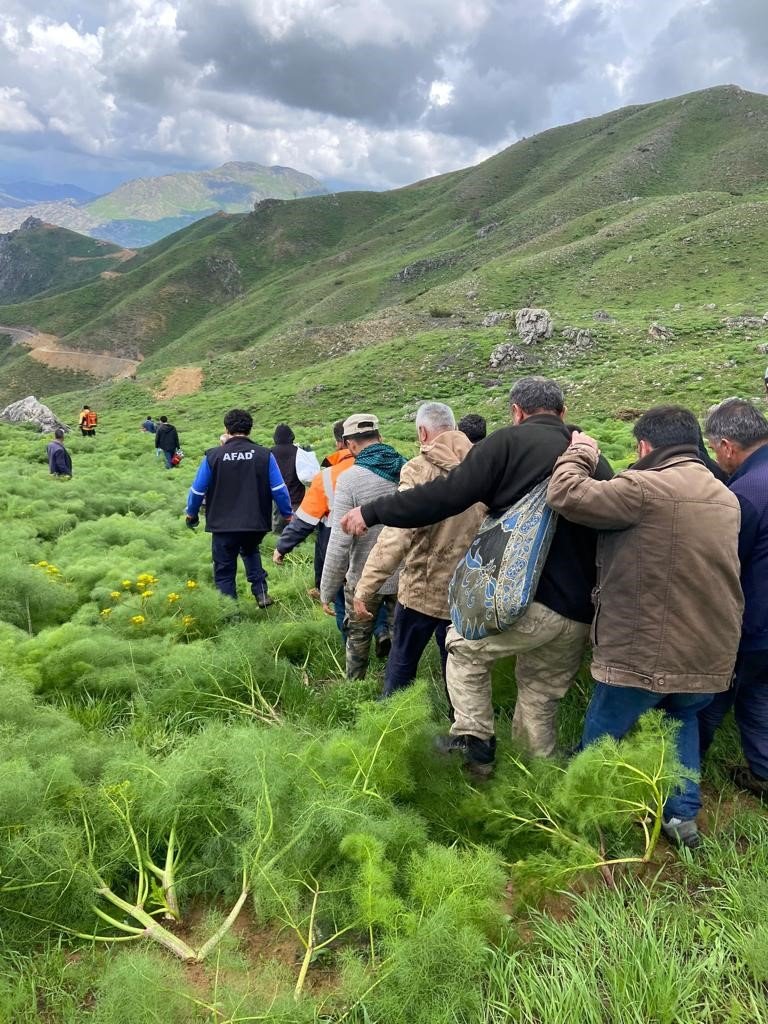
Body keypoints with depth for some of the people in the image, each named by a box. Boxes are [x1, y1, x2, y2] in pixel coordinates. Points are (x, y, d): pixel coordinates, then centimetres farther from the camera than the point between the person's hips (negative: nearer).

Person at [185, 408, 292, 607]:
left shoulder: (213, 456, -6)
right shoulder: (264, 455, -5)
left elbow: (197, 490, 1)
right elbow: (279, 490, -4)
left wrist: (191, 513, 19)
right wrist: (287, 515, 11)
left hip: (223, 525, -2)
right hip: (256, 524, 2)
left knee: (224, 572, 12)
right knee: (250, 551, 32)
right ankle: (261, 592, 15)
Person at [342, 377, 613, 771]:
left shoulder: (511, 441, -4)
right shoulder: (594, 457, 15)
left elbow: (447, 494, -10)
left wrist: (373, 511, -1)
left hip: (528, 600, -6)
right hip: (579, 614, 6)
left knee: (463, 645, 21)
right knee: (540, 700, 21)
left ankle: (475, 742, 17)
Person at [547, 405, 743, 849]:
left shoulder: (645, 488, -17)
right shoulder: (727, 499, 9)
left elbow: (567, 495, -20)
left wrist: (581, 451, -1)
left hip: (643, 652, -7)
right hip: (711, 655, 7)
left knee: (601, 743, 12)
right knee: (682, 721, 30)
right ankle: (683, 814, 27)